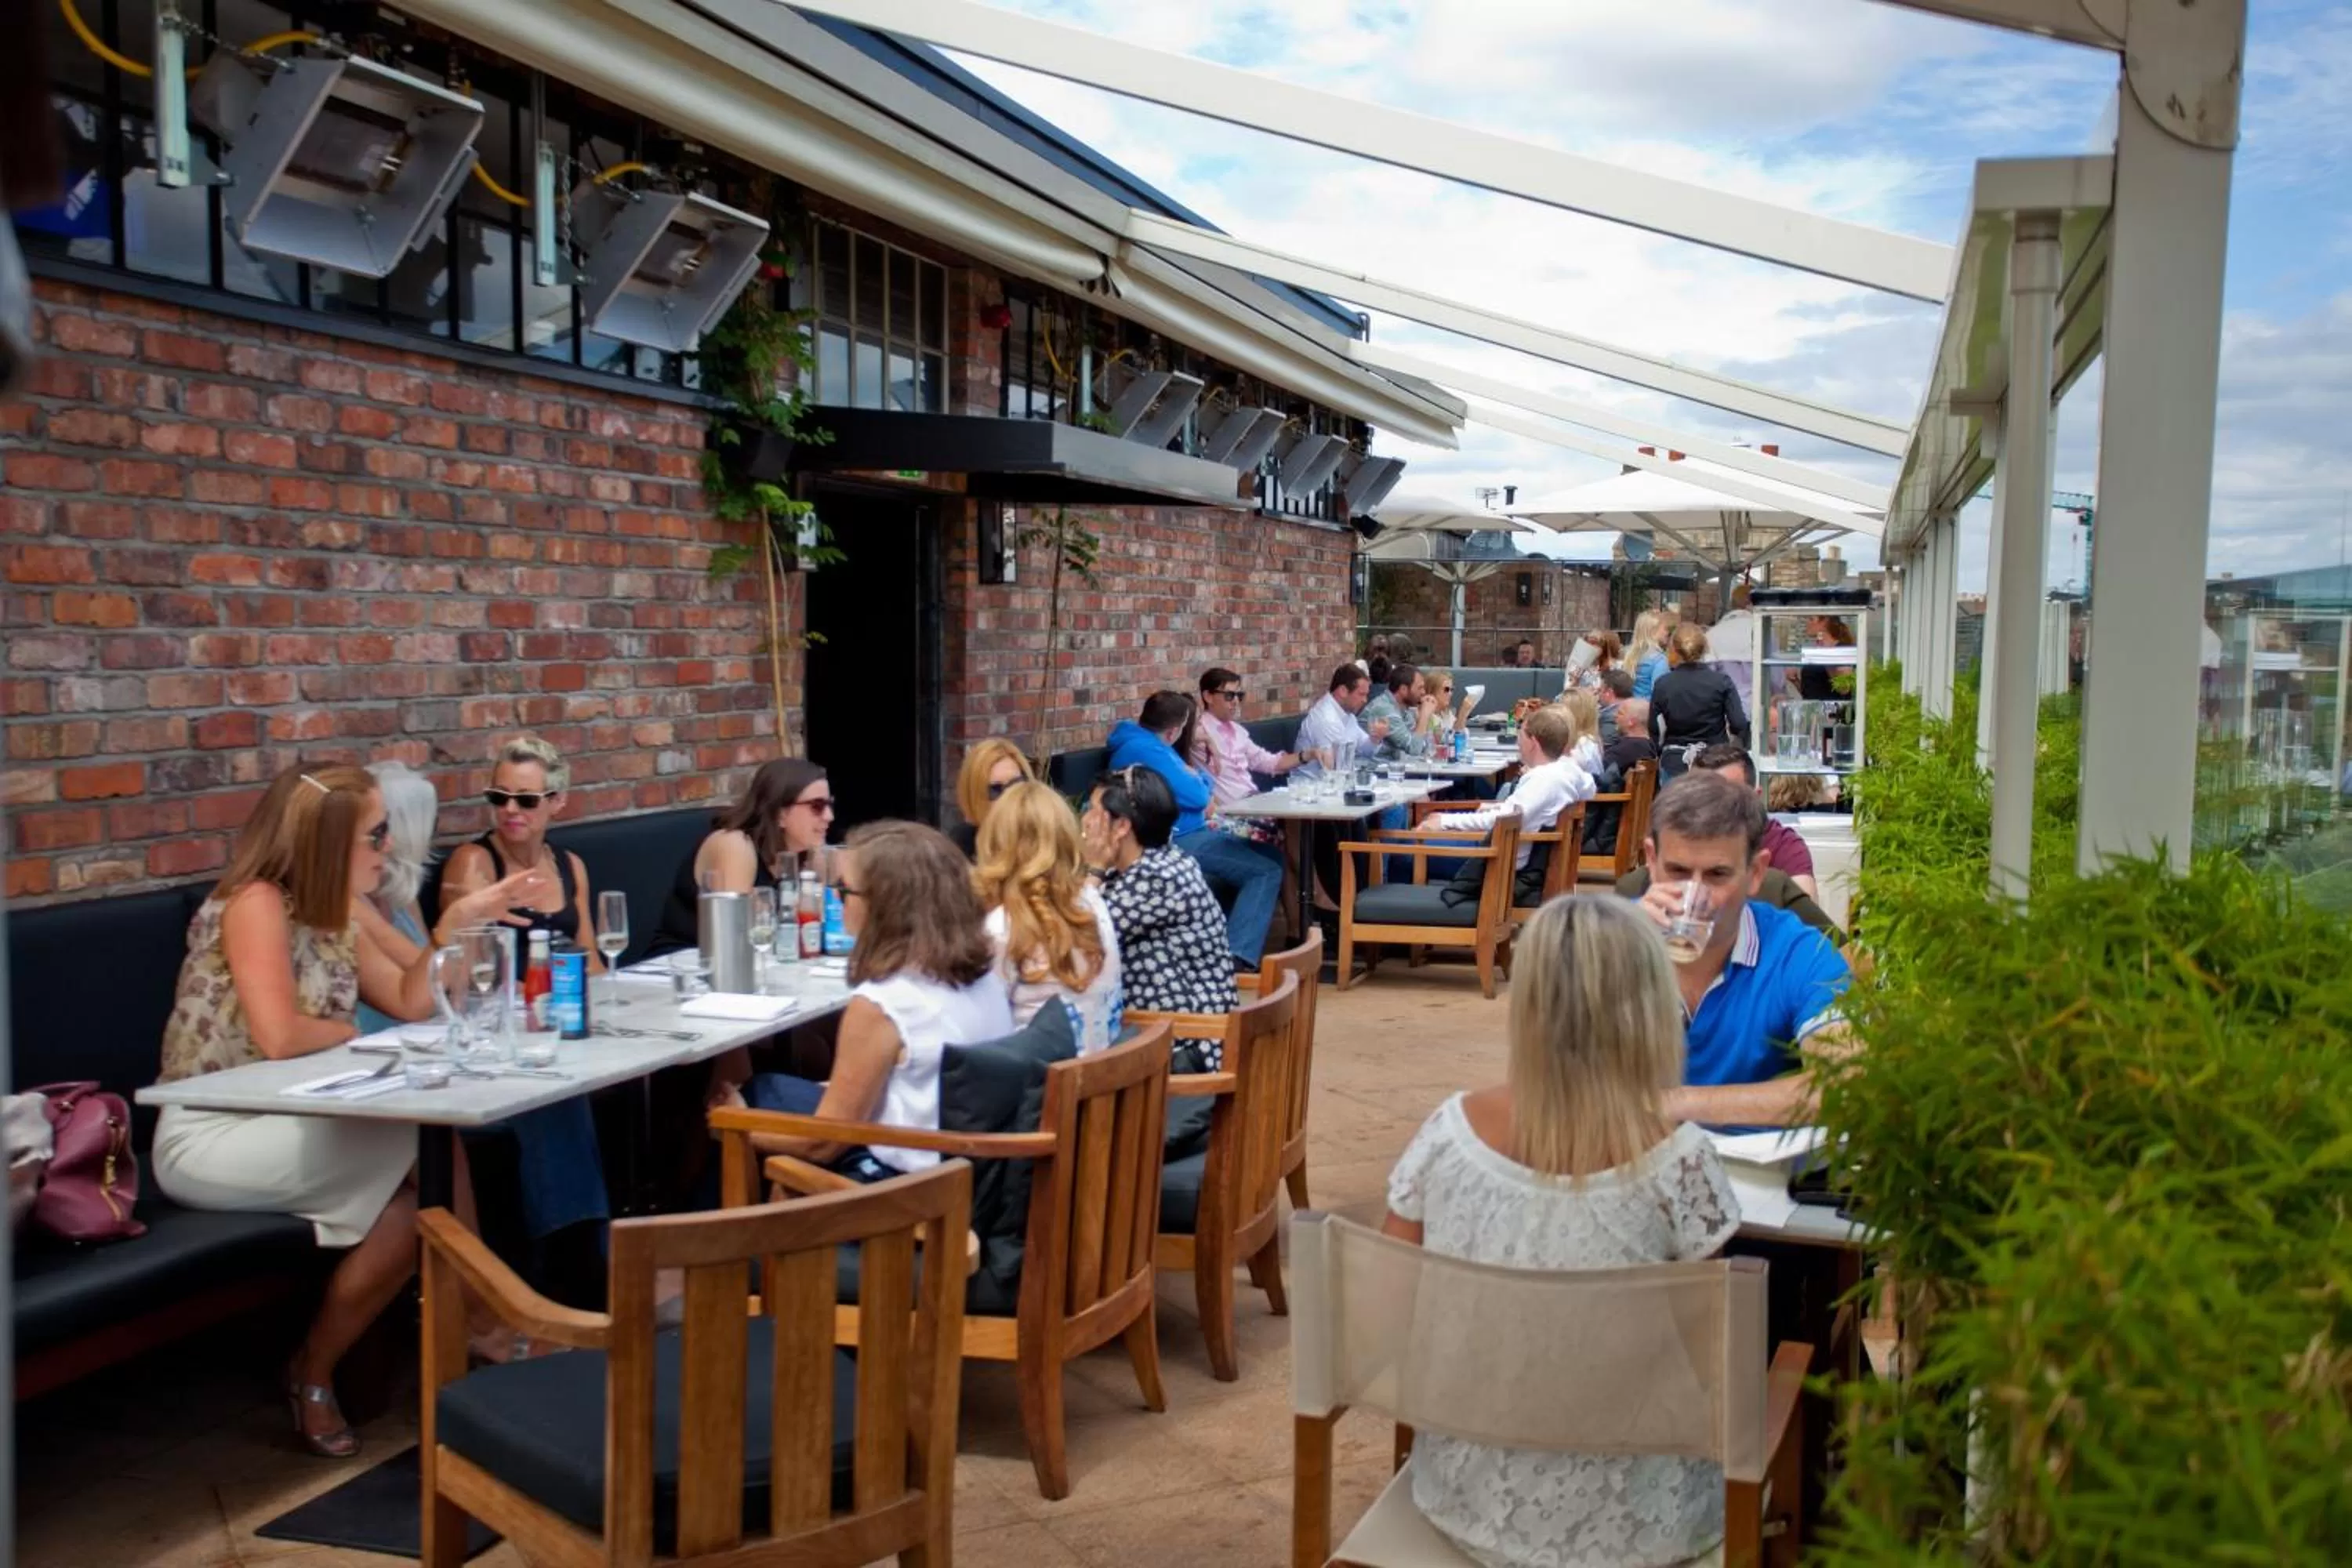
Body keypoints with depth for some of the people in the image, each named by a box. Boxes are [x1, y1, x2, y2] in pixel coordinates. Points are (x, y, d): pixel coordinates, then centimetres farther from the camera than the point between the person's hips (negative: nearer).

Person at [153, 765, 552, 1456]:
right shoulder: (256, 904, -17)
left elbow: (410, 1004, 9)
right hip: (207, 1140, -8)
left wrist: (456, 922, -1)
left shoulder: (335, 918, 9)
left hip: (283, 1130, 8)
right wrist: (349, 1031, -7)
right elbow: (279, 1037, -26)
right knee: (427, 1149, -19)